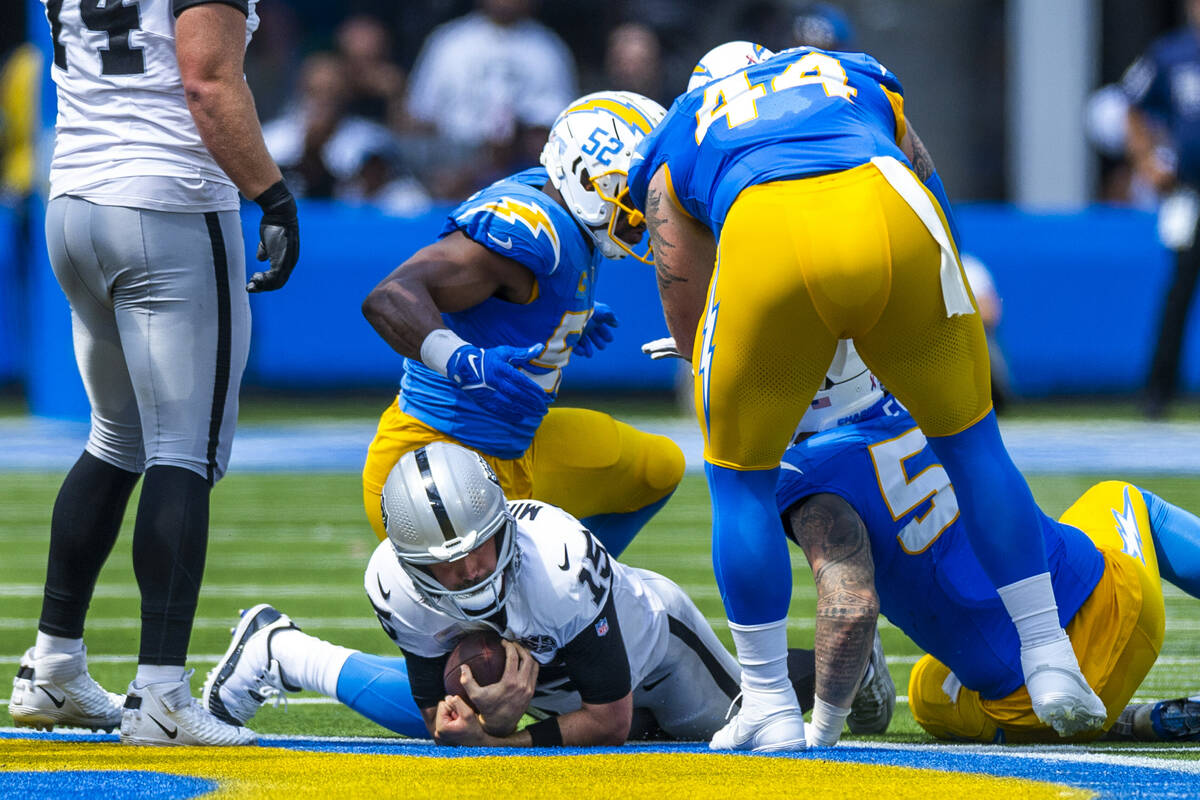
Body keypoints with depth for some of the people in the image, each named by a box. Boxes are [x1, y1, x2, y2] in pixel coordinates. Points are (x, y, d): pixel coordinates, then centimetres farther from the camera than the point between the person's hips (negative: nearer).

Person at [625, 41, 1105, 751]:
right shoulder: (861, 80, 41)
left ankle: (771, 710, 20)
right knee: (972, 443, 22)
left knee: (740, 476, 20)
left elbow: (692, 326, 33)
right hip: (890, 215, 1)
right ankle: (1052, 666, 23)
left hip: (763, 241, -1)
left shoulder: (677, 142, 36)